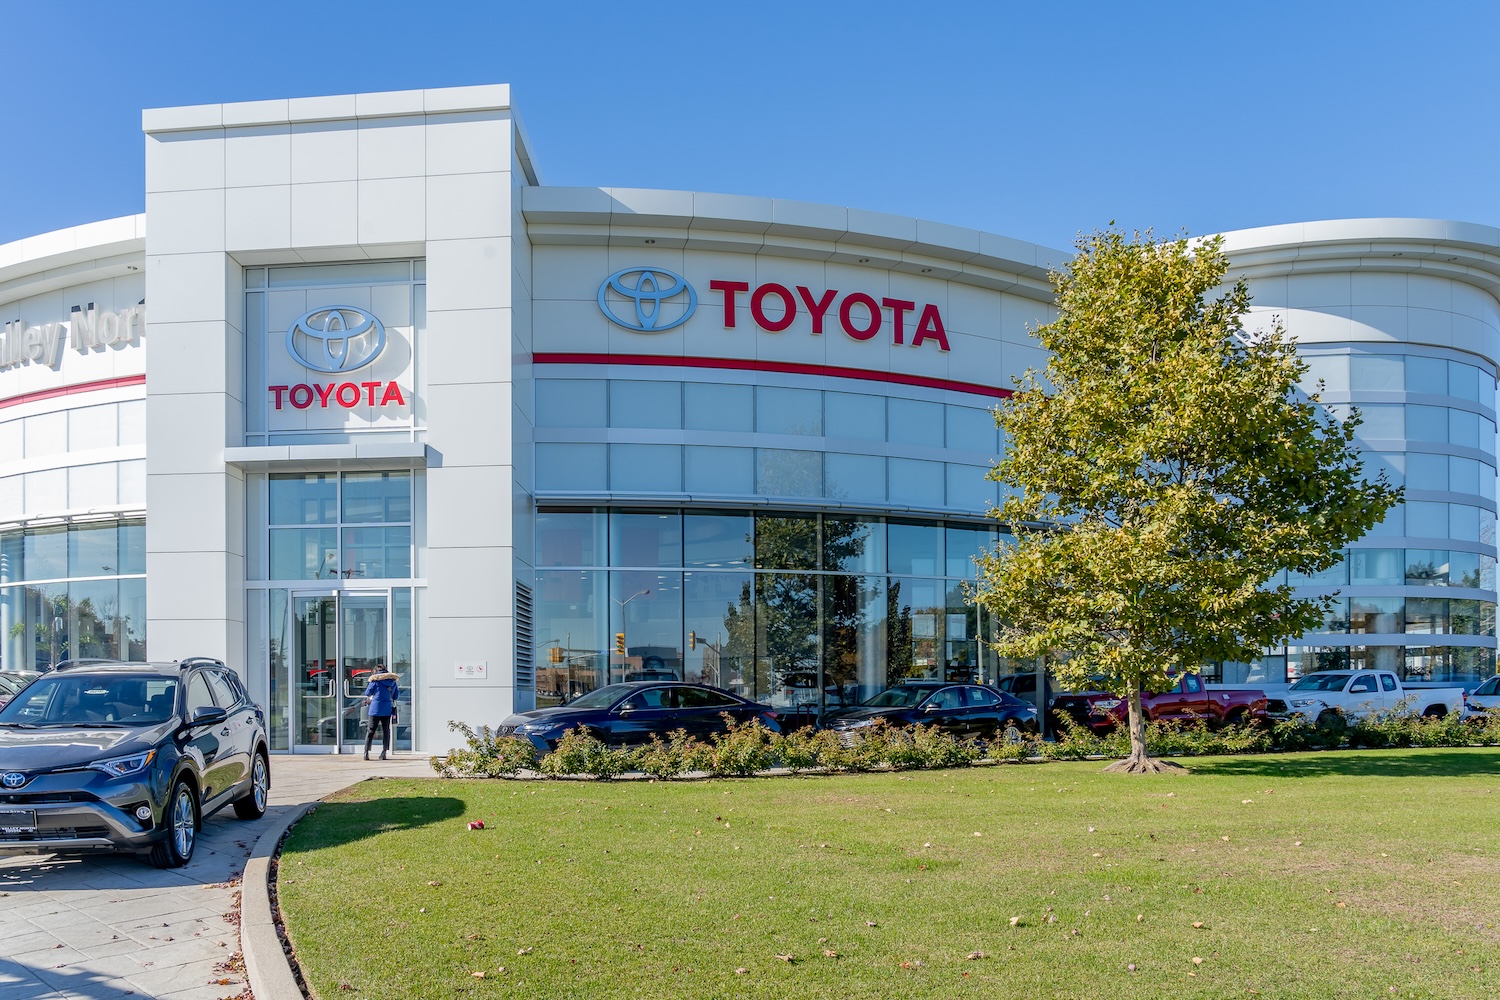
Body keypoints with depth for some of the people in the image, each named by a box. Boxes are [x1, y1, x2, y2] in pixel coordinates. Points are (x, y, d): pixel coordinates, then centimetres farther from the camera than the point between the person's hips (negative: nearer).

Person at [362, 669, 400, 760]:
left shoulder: (375, 680, -6)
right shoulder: (393, 681, 6)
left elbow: (367, 693, 3)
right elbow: (396, 696, 14)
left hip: (376, 708, -3)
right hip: (388, 709, 3)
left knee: (371, 730, 4)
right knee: (386, 730, 9)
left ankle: (366, 752, -1)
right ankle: (384, 752, 3)